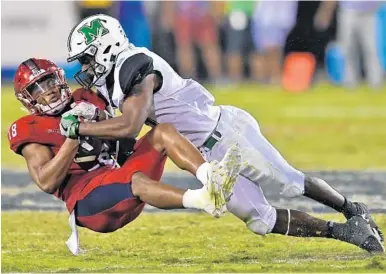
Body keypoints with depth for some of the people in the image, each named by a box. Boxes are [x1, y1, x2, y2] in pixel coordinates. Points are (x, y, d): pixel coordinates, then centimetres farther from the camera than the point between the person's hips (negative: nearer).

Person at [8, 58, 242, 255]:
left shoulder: (84, 102, 22)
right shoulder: (30, 129, 4)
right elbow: (47, 183, -9)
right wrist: (74, 138, -14)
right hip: (90, 201, -7)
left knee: (163, 131, -8)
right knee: (135, 180, -36)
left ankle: (210, 177, -35)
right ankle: (206, 200, -60)